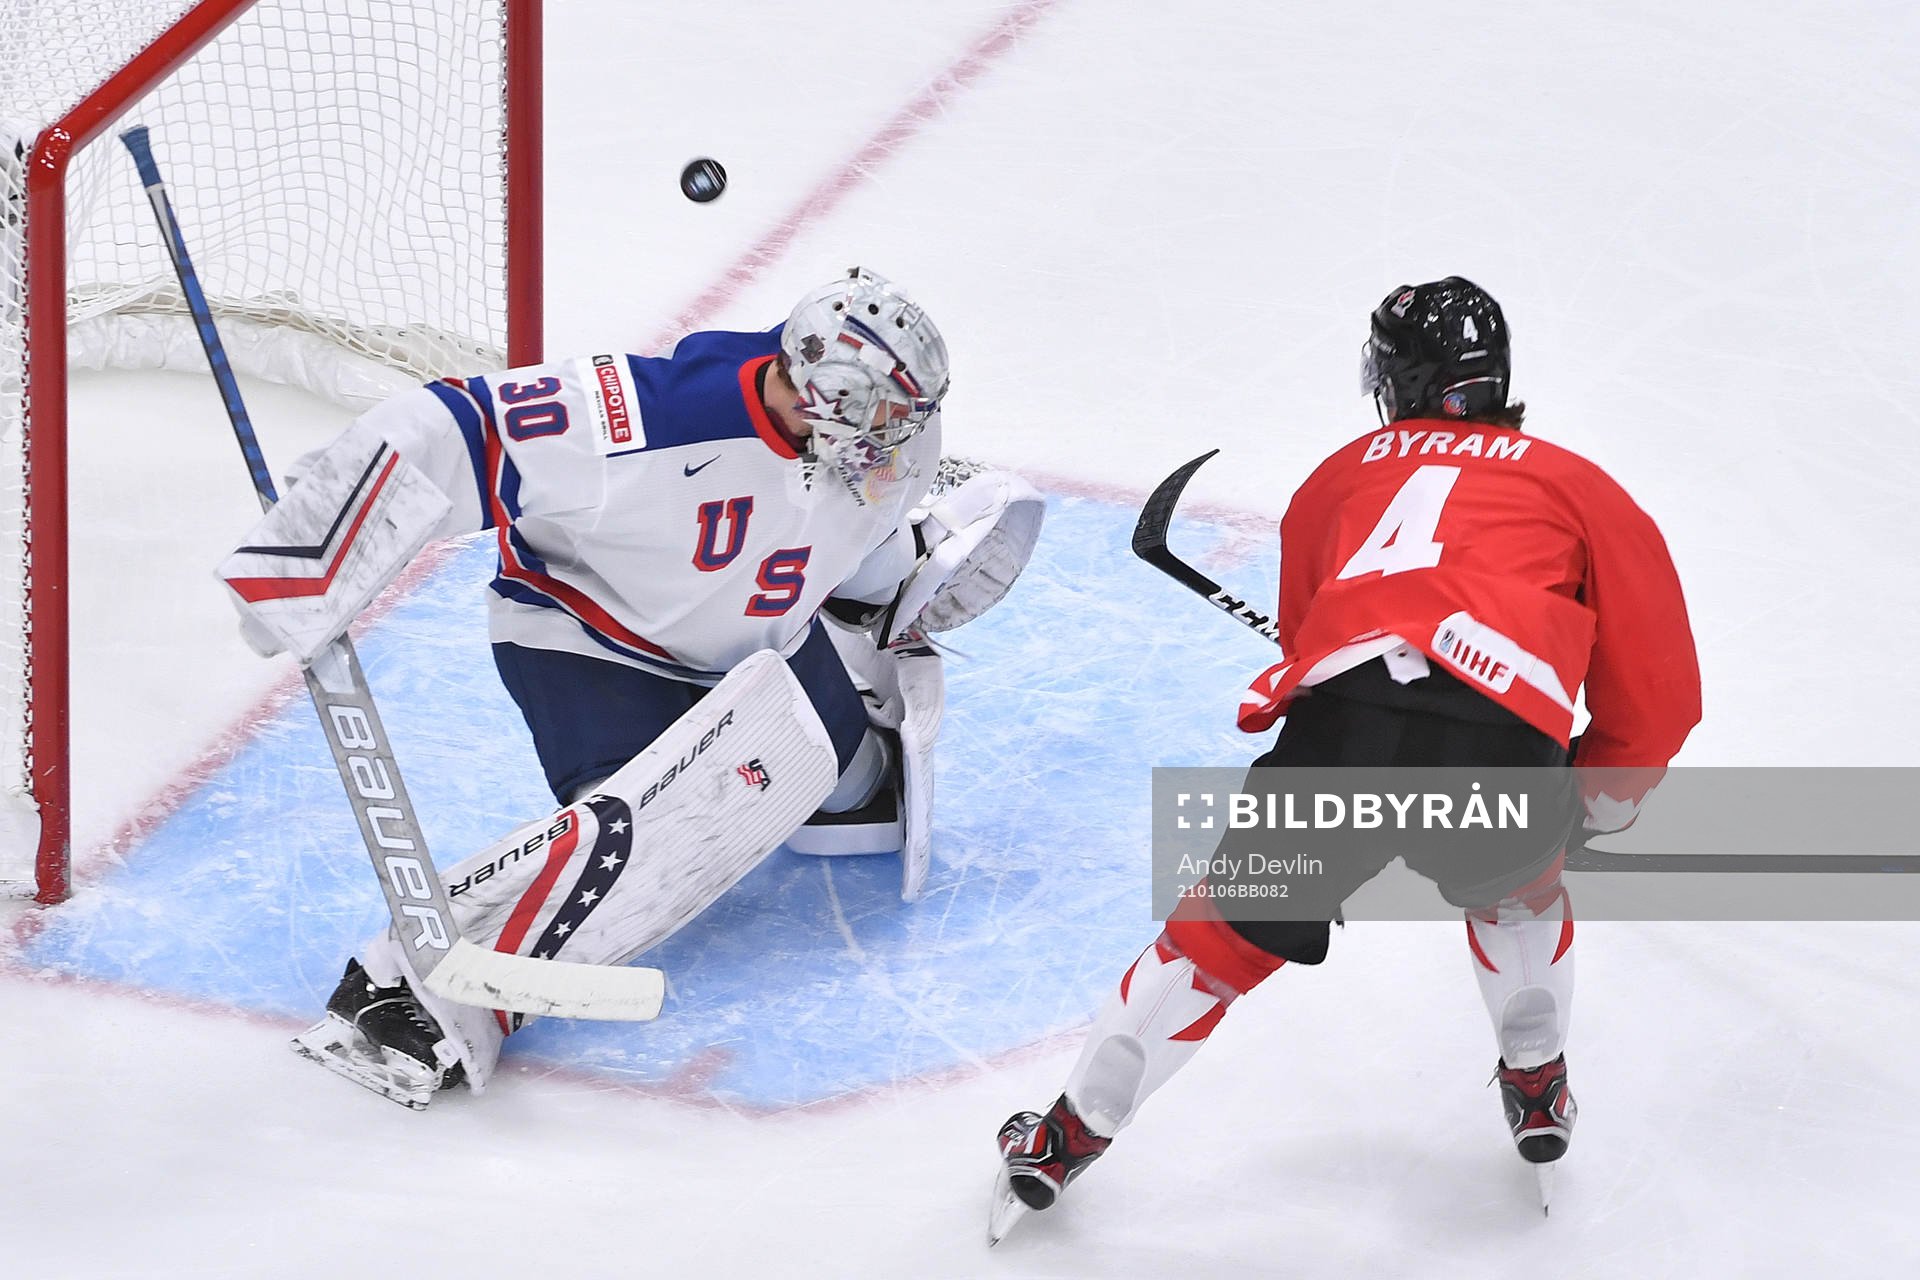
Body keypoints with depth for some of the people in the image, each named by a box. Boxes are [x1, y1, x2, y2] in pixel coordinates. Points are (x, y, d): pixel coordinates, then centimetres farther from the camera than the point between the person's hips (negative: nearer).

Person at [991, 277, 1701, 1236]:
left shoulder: (1343, 475, 32)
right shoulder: (1579, 488, 26)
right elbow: (1657, 696, 22)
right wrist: (1588, 812, 36)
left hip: (1340, 724, 1)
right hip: (1500, 744, -1)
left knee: (1224, 936, 19)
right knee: (1518, 888, 34)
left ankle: (1070, 1137, 28)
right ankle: (1538, 1092, 45)